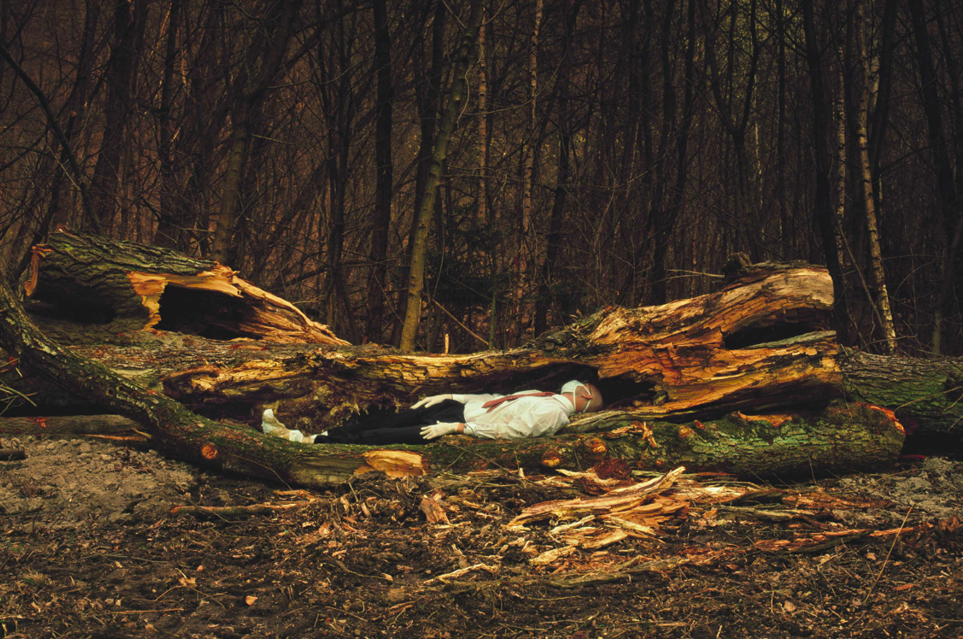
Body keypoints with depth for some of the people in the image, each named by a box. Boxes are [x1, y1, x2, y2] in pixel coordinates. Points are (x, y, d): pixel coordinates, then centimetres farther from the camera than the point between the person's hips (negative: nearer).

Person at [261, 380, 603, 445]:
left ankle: (310, 442, -16)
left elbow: (508, 430, -19)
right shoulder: (543, 396, 22)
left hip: (466, 426, -8)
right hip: (462, 406, 8)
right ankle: (300, 435, -5)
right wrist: (445, 396, 19)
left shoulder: (555, 414, -8)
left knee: (384, 436, -16)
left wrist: (457, 428, -23)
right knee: (382, 421, -2)